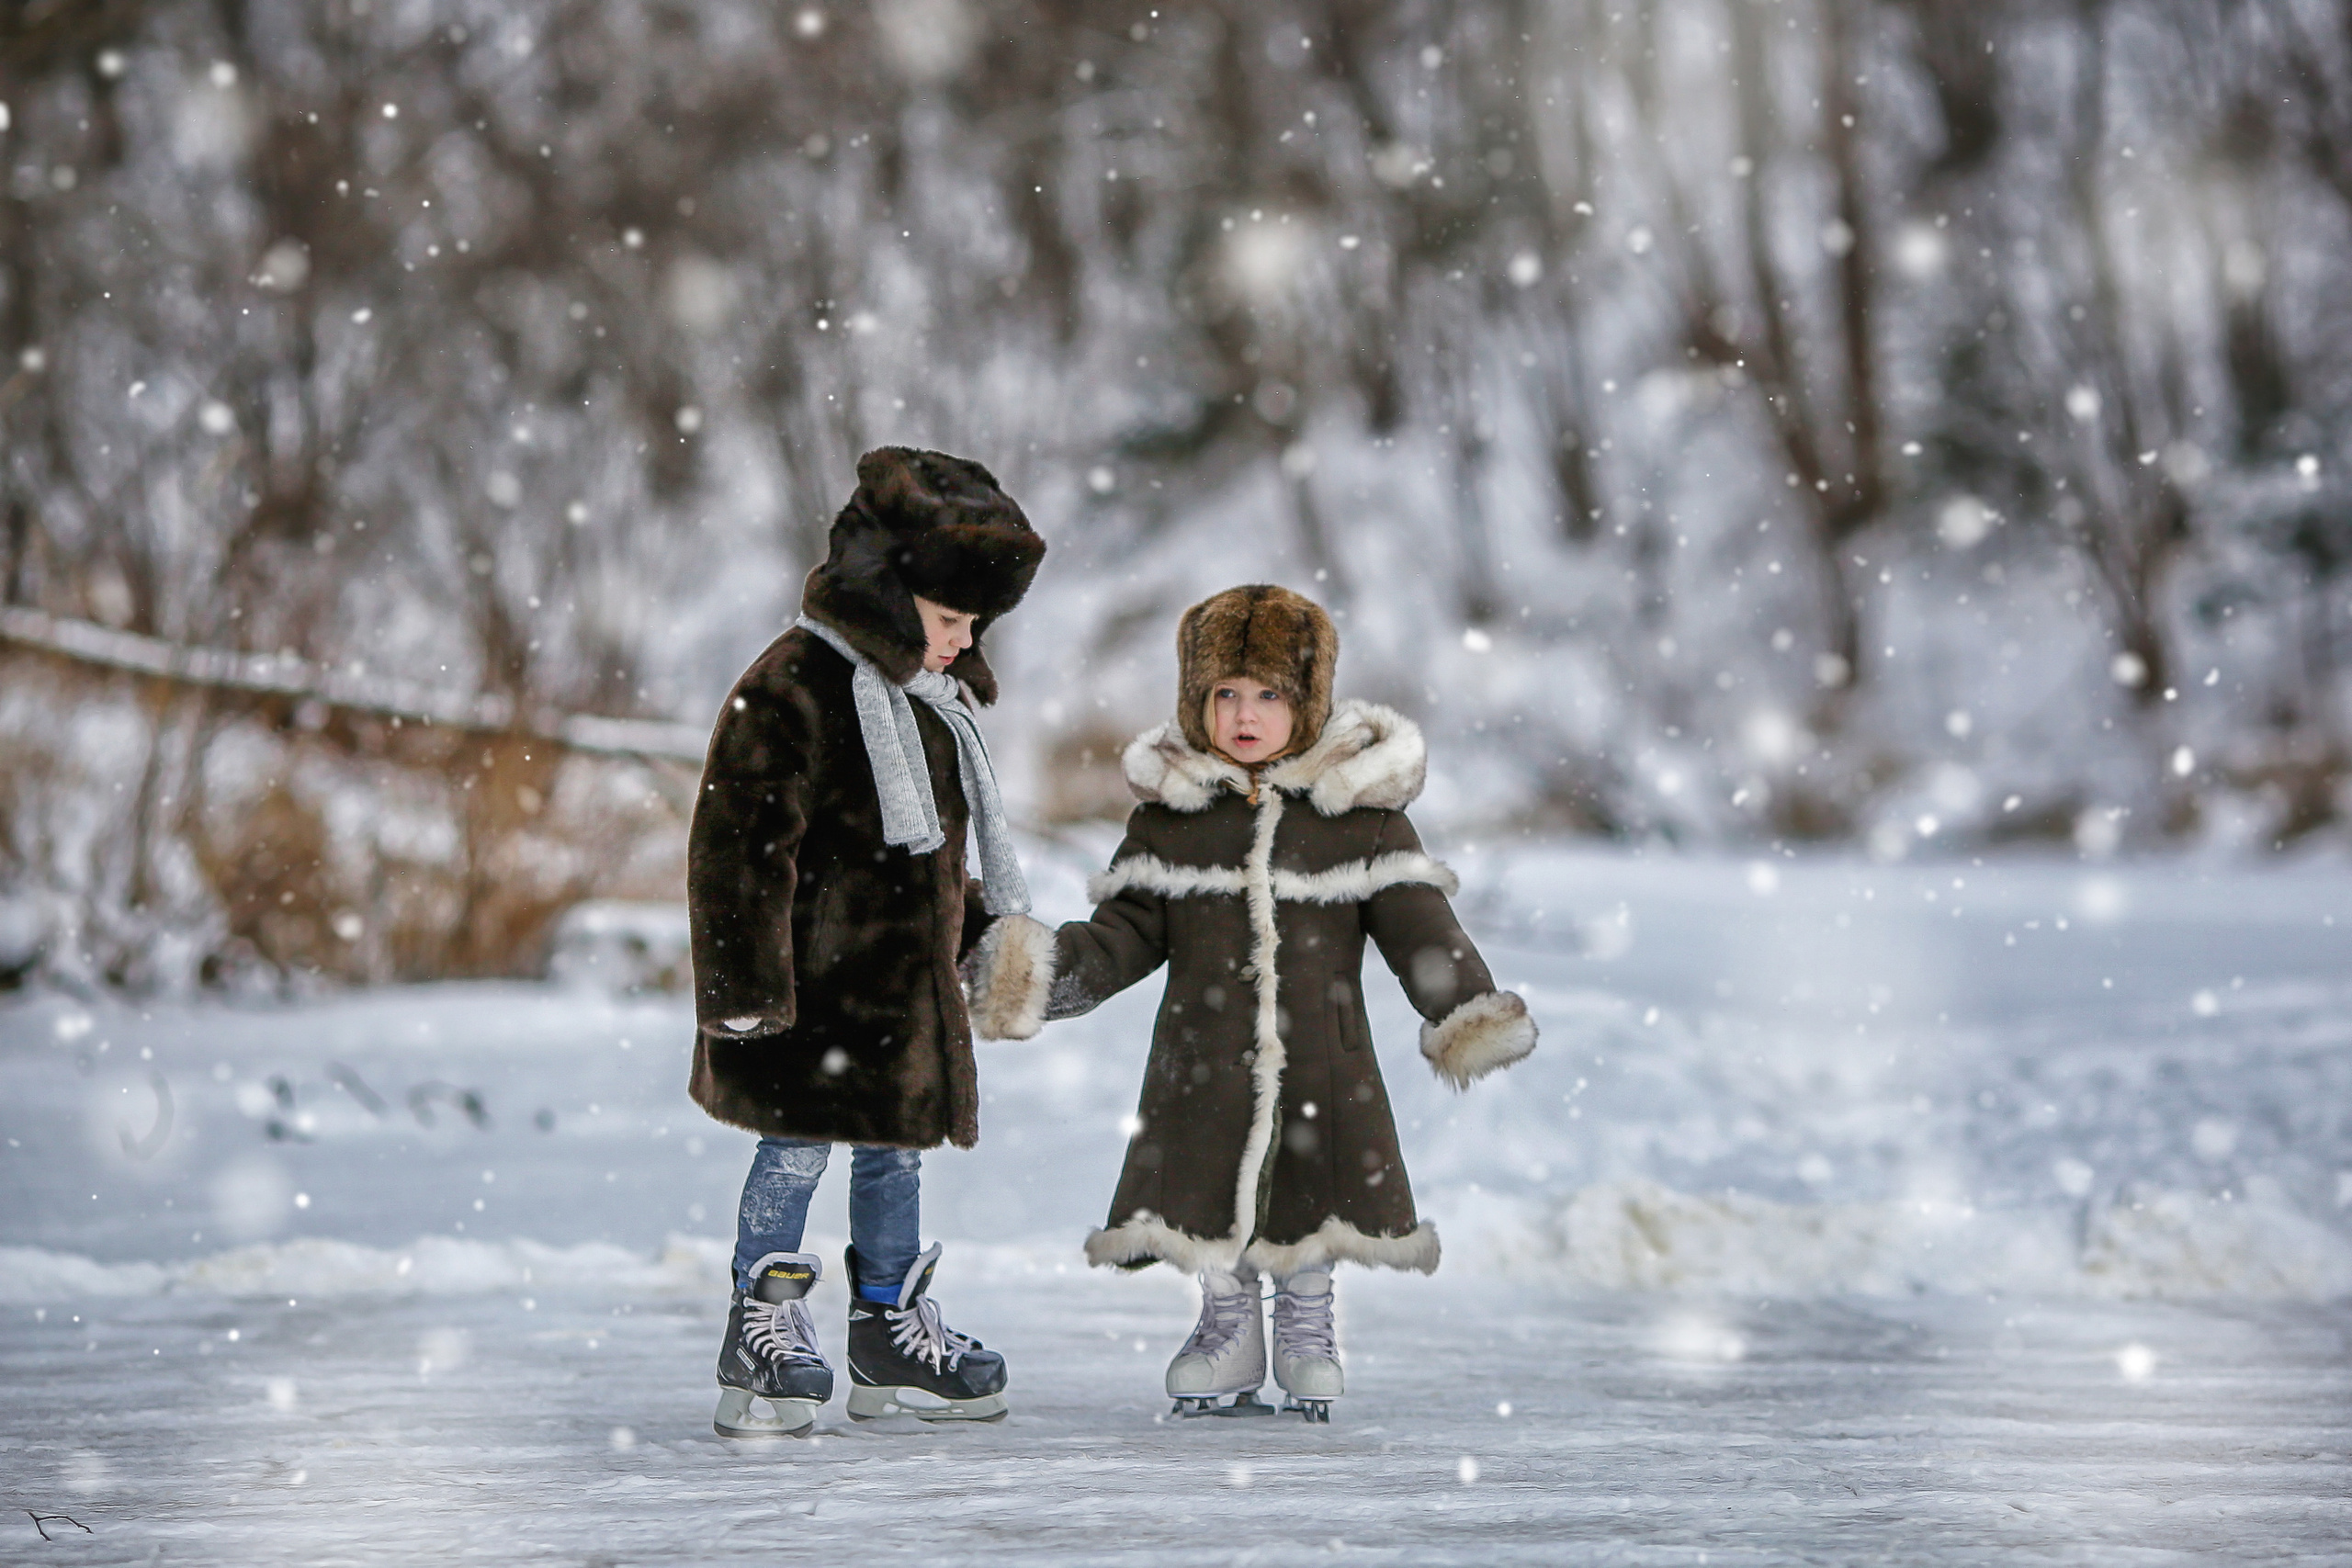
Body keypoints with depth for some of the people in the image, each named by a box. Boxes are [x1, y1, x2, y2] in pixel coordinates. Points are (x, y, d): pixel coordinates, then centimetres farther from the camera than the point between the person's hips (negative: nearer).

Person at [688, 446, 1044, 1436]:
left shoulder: (932, 696, 13)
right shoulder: (794, 689, -17)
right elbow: (744, 842, -19)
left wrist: (985, 938, 27)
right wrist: (750, 984, -20)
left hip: (904, 983, 8)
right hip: (813, 989, -8)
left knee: (893, 1149, 14)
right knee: (797, 1146, -3)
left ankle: (891, 1326, 24)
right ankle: (763, 1332, 6)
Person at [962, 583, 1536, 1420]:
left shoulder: (1361, 810, 1)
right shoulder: (1169, 815, 4)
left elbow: (1416, 924, 1)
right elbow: (1128, 932, 5)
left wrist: (1468, 1009, -11)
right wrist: (1046, 975, -10)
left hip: (1321, 1059, -1)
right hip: (1207, 1061, 1)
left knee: (1314, 1208, 5)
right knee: (1211, 1204, 6)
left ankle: (1307, 1330, 27)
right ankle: (1228, 1328, 27)